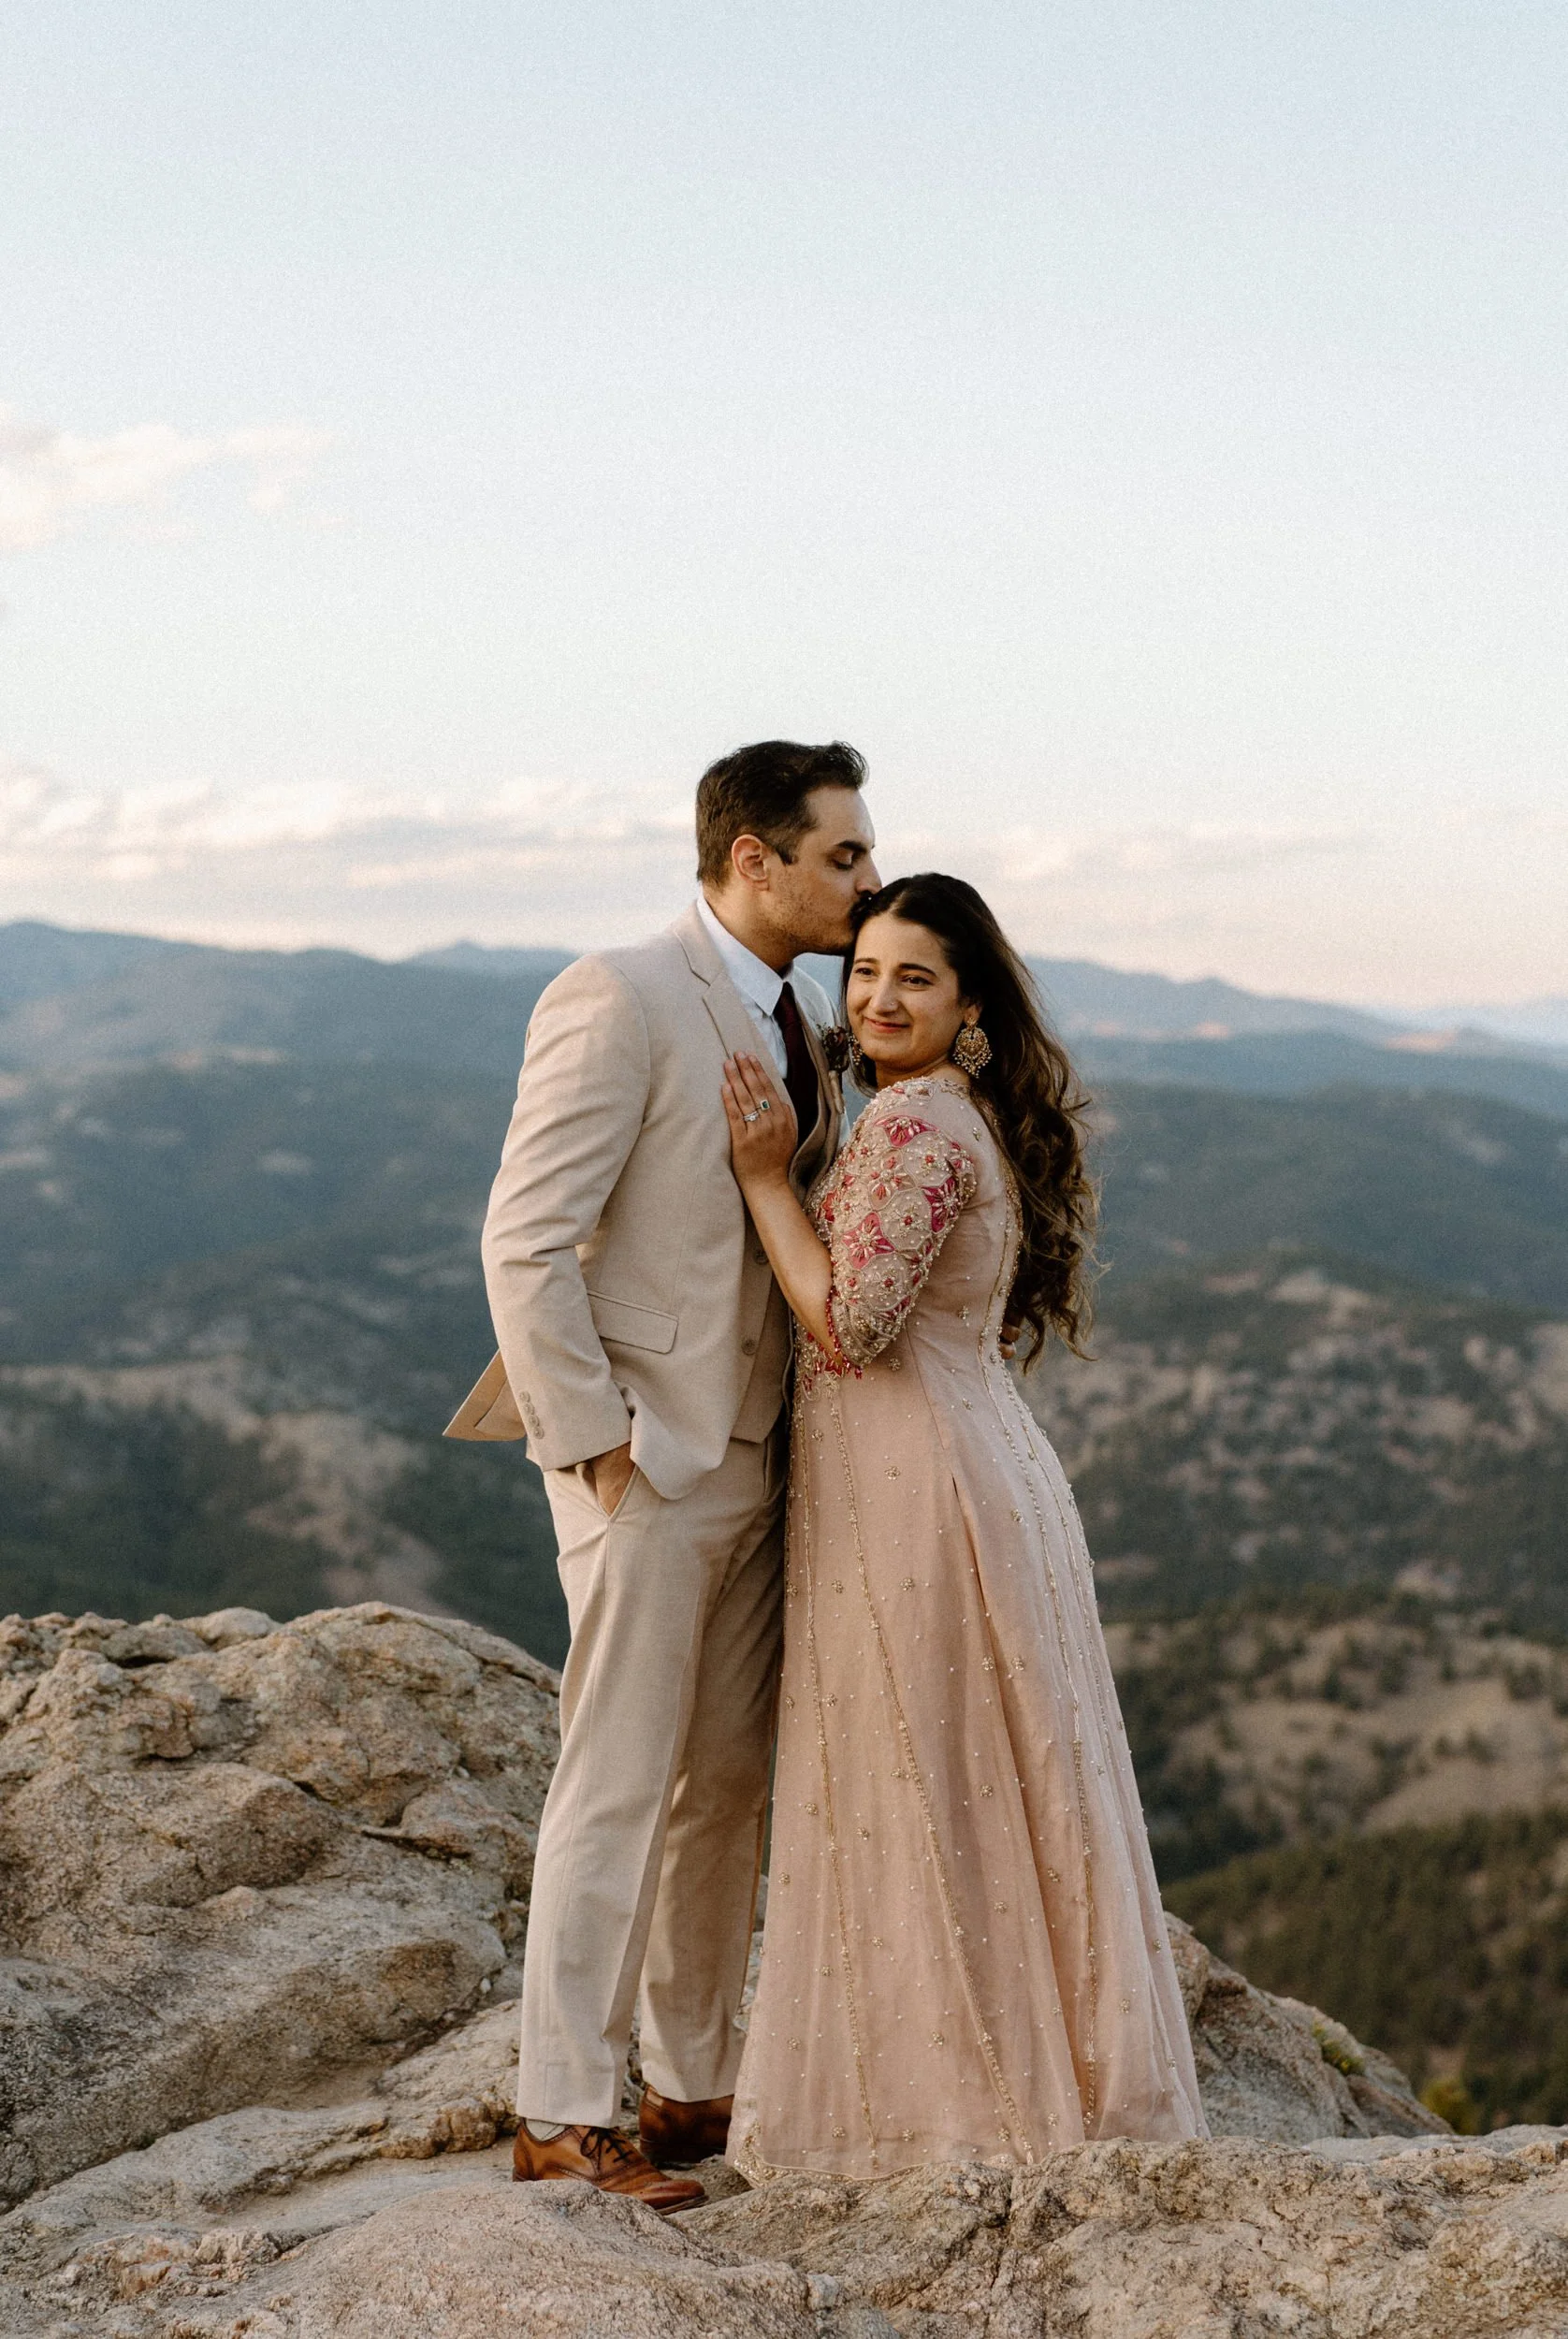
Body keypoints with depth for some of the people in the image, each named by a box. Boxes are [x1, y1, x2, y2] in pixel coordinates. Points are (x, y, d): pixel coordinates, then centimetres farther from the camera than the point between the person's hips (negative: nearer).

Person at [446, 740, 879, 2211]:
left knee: (729, 1784, 13)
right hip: (646, 1460, -8)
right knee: (618, 1784, -3)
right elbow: (525, 1241, -17)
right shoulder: (619, 1000, -14)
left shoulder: (798, 1021, 12)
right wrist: (597, 1440, -17)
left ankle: (693, 2087, 24)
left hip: (754, 1454, 8)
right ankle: (562, 2117, 7)